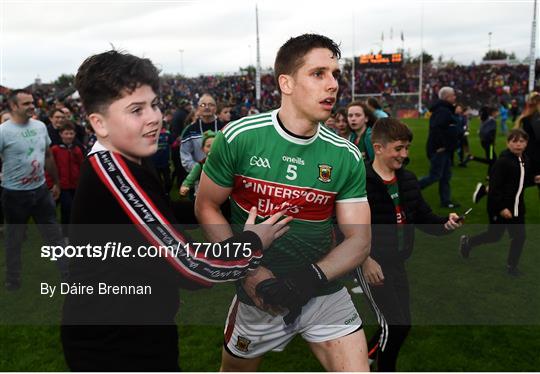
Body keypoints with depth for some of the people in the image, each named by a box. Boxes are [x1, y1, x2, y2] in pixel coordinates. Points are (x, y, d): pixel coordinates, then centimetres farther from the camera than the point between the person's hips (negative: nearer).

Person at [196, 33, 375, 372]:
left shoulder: (347, 157, -8)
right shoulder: (239, 137, -14)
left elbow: (360, 239, -6)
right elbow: (206, 207, -4)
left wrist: (312, 277, -23)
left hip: (323, 292, 1)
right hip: (258, 294, 0)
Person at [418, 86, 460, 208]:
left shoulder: (446, 110, 16)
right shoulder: (442, 111, -18)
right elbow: (436, 128, -30)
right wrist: (441, 145, -24)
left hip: (444, 149, 10)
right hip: (439, 149, -10)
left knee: (446, 176, 13)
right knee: (435, 176, -6)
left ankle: (446, 201, 20)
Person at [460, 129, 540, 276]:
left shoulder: (524, 161, 3)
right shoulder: (502, 161, -21)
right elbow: (494, 187, -21)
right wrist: (501, 208, -23)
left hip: (516, 206, 7)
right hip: (499, 206, -7)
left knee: (519, 236, 7)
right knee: (494, 236, 8)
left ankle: (512, 265, 25)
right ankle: (467, 241, 33)